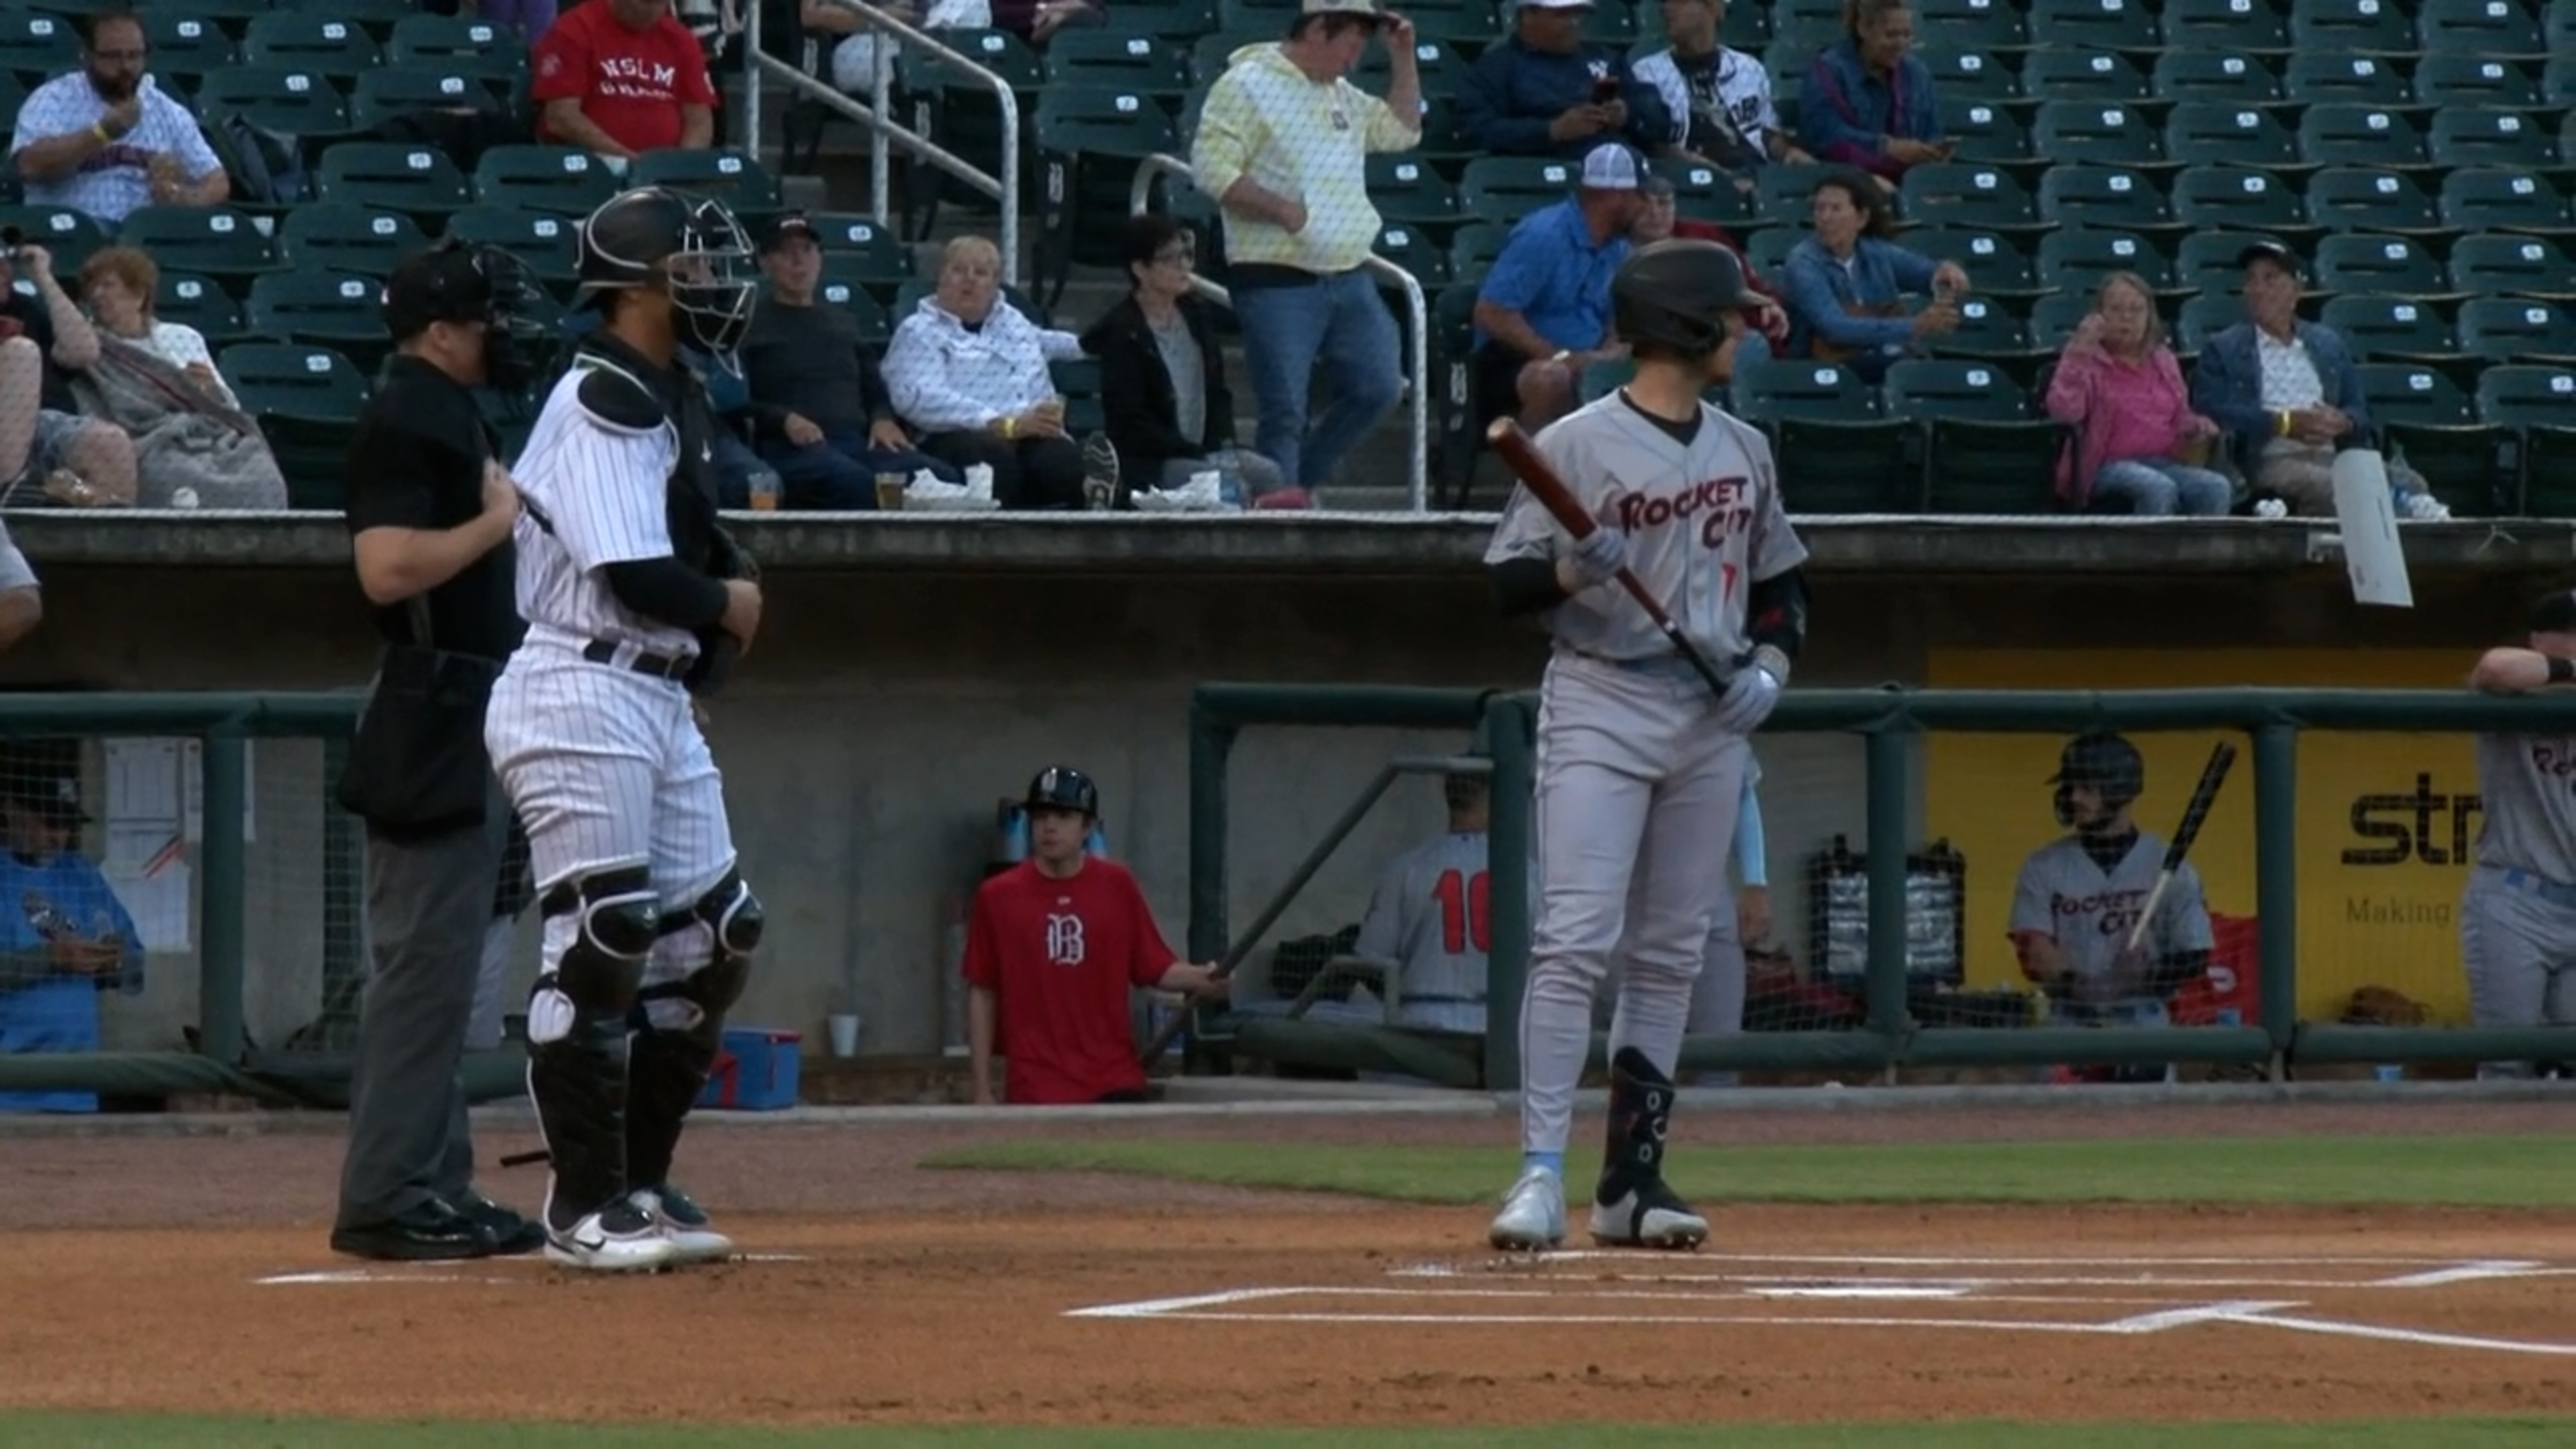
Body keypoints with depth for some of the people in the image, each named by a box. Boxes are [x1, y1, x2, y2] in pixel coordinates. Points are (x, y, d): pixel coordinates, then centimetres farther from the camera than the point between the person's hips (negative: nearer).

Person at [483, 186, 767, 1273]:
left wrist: (727, 584, 0)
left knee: (713, 937, 12)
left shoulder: (672, 402, 17)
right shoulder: (602, 402, -14)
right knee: (600, 943, -8)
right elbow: (636, 577, -21)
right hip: (585, 700, -10)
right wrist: (729, 602, -4)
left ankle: (639, 1184, 20)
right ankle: (584, 1207, -3)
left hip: (662, 701, 10)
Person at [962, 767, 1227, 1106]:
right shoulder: (998, 897, 1)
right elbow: (982, 994, 5)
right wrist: (983, 1090, 3)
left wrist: (1201, 979, -14)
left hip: (1115, 1089, 1)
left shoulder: (1118, 887, 3)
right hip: (1035, 1094, -1)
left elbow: (1156, 967, 7)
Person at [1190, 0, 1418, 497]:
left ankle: (1302, 484, 21)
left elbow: (1403, 131, 26)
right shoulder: (1247, 85, -8)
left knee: (1377, 389, 6)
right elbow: (1212, 168, -15)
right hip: (1278, 282, -8)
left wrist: (1403, 58, 17)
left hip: (1351, 278, 8)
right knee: (1285, 413, -6)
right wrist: (1280, 209, -20)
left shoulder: (1341, 94, 17)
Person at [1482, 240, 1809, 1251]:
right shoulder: (1576, 446, -6)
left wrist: (1770, 665, 1)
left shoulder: (1745, 450, 12)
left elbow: (1782, 584, 19)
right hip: (1601, 707, -6)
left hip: (1712, 719, 6)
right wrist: (1573, 569, -26)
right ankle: (1541, 1175, -18)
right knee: (1576, 941, -14)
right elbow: (1508, 584, -6)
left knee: (1669, 957, 7)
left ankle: (1632, 1183, 11)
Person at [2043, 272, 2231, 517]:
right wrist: (2080, 353, -20)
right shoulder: (2086, 359, 4)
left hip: (2164, 461, 5)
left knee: (2218, 488, -25)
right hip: (2110, 466, -5)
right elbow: (2064, 412, -14)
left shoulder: (2162, 360, 20)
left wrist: (2197, 428, 4)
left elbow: (2180, 419, 28)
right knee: (2159, 489, -38)